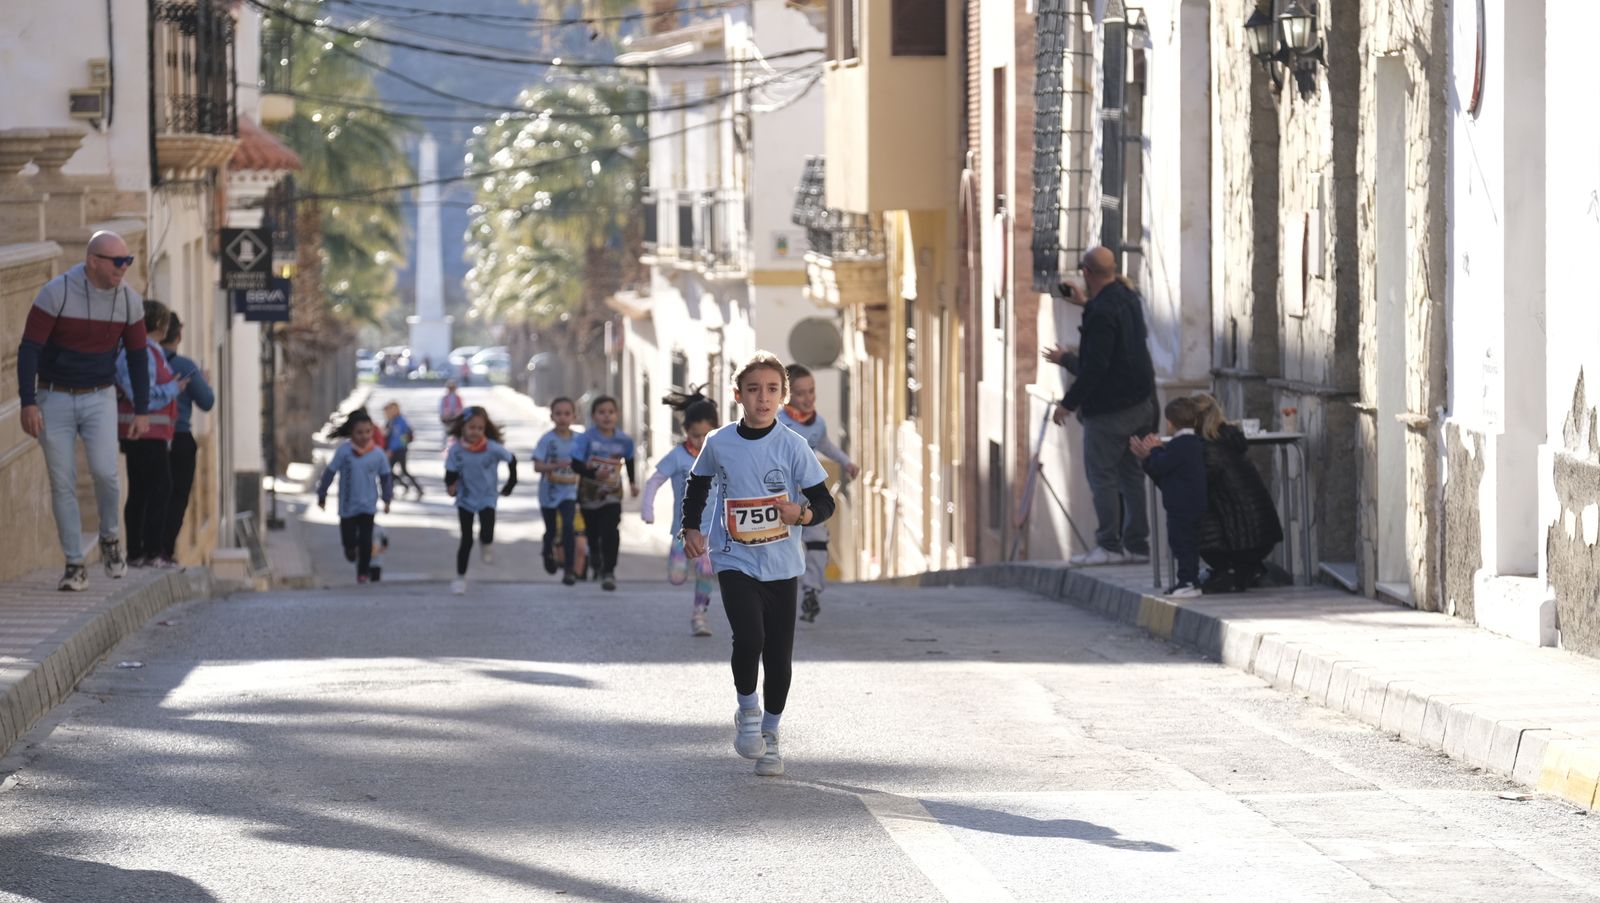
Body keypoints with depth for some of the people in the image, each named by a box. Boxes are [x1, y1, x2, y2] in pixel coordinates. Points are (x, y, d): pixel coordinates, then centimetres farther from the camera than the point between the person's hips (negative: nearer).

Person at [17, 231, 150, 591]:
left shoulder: (129, 301, -2)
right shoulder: (56, 293, -15)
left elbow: (137, 357, 8)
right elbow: (29, 348, -15)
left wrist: (142, 411, 6)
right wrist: (29, 403, -21)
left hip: (99, 399, 2)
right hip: (54, 399, -2)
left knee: (105, 472, -17)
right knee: (62, 484, -2)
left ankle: (110, 538, 10)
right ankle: (75, 566, 6)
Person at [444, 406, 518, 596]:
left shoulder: (493, 448, -17)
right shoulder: (457, 450, -15)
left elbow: (511, 460, -2)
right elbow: (451, 473, -12)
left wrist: (510, 484, 5)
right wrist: (451, 486, -33)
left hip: (487, 498, -1)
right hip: (465, 500, 1)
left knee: (487, 535, -16)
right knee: (466, 541, 5)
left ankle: (487, 545, 22)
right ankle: (460, 578, 19)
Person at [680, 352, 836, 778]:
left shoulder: (792, 446, -6)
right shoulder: (719, 444, -3)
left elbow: (824, 502, -5)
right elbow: (698, 483, 18)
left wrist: (802, 512, -26)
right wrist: (691, 528, 8)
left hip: (782, 566, 1)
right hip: (735, 562, -1)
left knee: (779, 655, 4)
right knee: (749, 638, -21)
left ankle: (770, 734, 23)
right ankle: (747, 711, 5)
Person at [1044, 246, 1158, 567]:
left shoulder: (1101, 313, -21)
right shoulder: (1129, 298, 8)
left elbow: (1095, 368, -23)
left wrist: (1068, 403, -17)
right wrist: (1087, 303, 41)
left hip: (1110, 407, -9)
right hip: (1141, 402, 9)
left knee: (1101, 475, -3)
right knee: (1132, 474, 13)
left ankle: (1109, 545, -4)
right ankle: (1136, 543, 15)